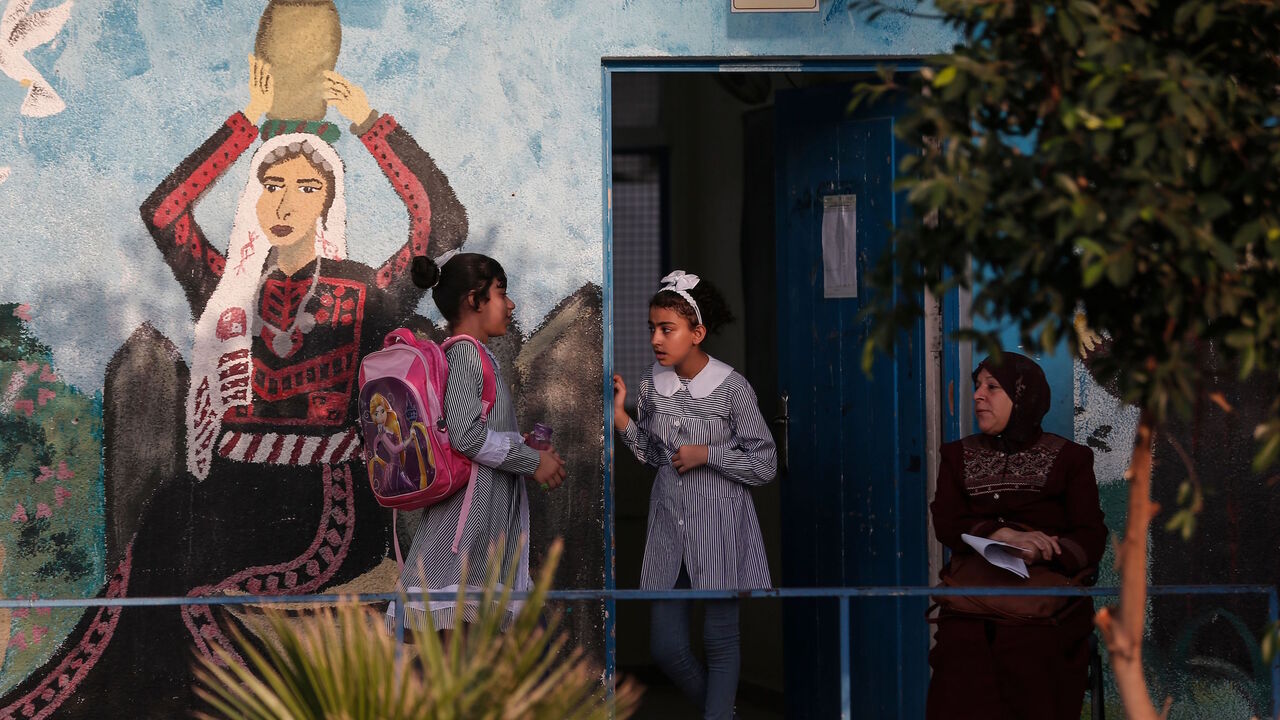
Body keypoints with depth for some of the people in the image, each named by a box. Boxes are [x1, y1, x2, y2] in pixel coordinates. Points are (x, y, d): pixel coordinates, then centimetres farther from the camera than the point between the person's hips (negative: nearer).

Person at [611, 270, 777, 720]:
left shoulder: (732, 388, -13)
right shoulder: (651, 383, 0)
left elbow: (765, 465, -8)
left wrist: (706, 454, -16)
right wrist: (621, 416, -3)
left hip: (718, 530, -5)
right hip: (669, 526, 5)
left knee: (720, 641, 4)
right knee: (665, 648, 6)